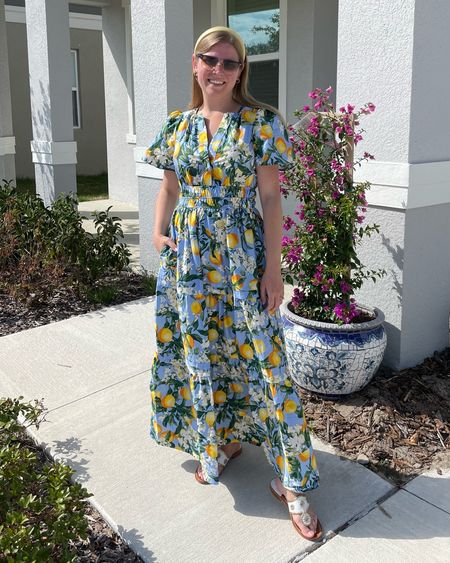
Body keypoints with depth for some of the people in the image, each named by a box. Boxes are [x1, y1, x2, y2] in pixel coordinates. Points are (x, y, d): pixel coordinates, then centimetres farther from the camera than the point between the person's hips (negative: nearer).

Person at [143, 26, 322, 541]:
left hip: (243, 256, -4)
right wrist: (158, 233, 0)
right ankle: (220, 440, 37)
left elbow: (271, 197, -7)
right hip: (188, 258, 4)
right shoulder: (177, 125, 7)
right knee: (199, 351, 12)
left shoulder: (260, 122, -4)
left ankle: (291, 481, 13)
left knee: (260, 358, -1)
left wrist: (273, 267, -11)